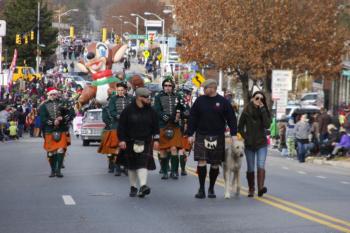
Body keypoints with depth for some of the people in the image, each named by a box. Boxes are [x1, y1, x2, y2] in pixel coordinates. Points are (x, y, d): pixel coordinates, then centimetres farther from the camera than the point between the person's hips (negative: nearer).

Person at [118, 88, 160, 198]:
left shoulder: (150, 111, 4)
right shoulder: (128, 110, -4)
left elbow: (156, 126, 9)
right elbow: (121, 126, -3)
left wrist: (156, 139, 2)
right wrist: (122, 140, -9)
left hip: (145, 142, 0)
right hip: (131, 142, 0)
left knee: (143, 163, -14)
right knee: (132, 165, 8)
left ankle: (143, 186, -20)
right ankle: (133, 187, 19)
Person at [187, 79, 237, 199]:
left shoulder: (223, 102, 1)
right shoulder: (199, 101, 4)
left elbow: (231, 119, 3)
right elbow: (192, 118, 6)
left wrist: (234, 134, -5)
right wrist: (190, 134, 1)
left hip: (217, 138, 0)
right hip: (201, 136, 0)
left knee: (215, 164, 6)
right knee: (201, 162, -9)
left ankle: (211, 189, 19)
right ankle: (201, 189, -1)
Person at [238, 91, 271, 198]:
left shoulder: (265, 112, 3)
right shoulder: (246, 112, 1)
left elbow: (267, 125, -15)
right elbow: (240, 128, 6)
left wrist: (262, 109, -16)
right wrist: (246, 138, -7)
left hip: (261, 144, 0)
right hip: (249, 144, 1)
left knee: (261, 166, -16)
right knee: (250, 168, 6)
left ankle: (261, 187, -27)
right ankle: (251, 189, 18)